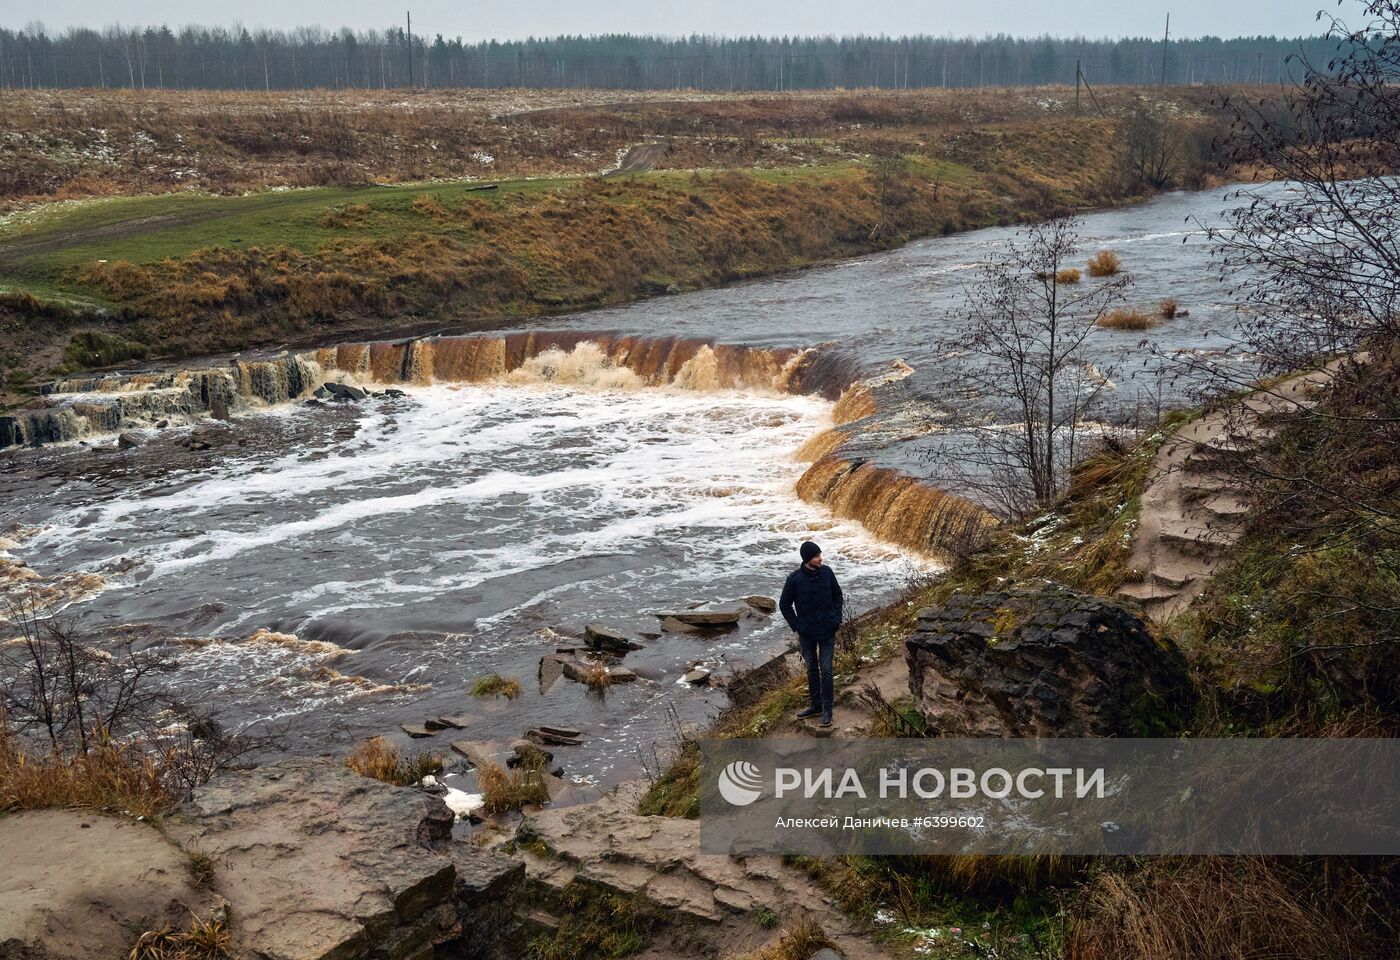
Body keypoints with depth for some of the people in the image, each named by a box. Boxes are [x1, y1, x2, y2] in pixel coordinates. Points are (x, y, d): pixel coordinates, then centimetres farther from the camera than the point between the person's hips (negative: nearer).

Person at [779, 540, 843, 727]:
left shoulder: (827, 572, -7)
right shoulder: (795, 578, -13)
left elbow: (838, 596, 8)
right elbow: (784, 605, -1)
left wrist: (836, 620, -1)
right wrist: (796, 628, -4)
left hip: (828, 632, 0)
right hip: (806, 634, 0)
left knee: (826, 670, 1)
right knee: (812, 670, 13)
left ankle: (827, 710, 11)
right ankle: (815, 705, 27)